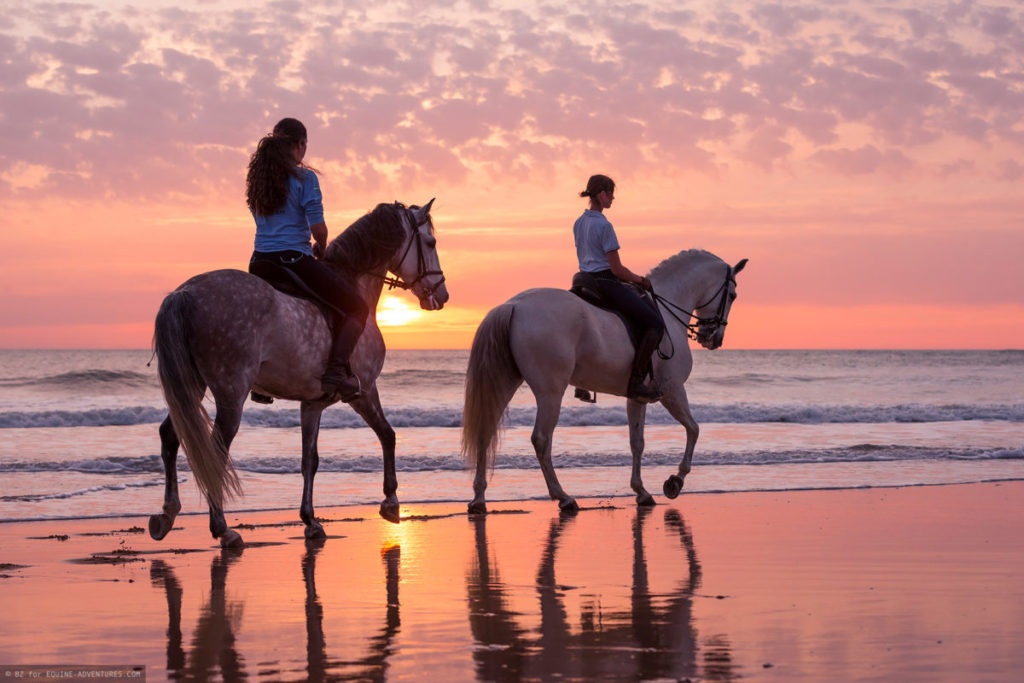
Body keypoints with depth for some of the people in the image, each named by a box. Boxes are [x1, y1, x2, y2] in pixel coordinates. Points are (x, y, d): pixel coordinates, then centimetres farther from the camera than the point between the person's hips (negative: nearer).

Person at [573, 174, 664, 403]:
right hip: (607, 283, -10)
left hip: (586, 280, 10)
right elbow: (617, 269, -17)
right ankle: (635, 382, -19)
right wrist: (640, 280, 1)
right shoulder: (604, 225, -16)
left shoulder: (578, 224, 11)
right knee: (655, 323, -11)